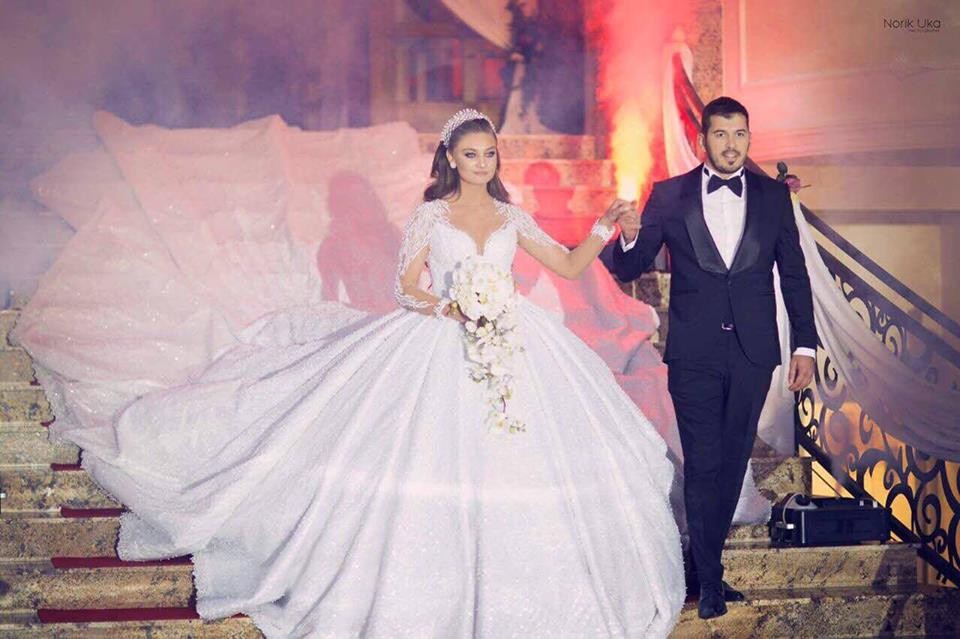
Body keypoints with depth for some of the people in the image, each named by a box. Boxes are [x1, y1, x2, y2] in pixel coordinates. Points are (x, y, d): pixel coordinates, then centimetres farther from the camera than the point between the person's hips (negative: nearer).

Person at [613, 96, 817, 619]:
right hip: (694, 354, -2)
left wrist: (805, 344, 4)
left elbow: (794, 274, 8)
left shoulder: (774, 195, 5)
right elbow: (629, 269, 1)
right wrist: (628, 239, -22)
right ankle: (710, 580, 11)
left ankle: (705, 559, 27)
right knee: (703, 466, -1)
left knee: (733, 461, 11)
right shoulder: (669, 196, 0)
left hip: (753, 354, 2)